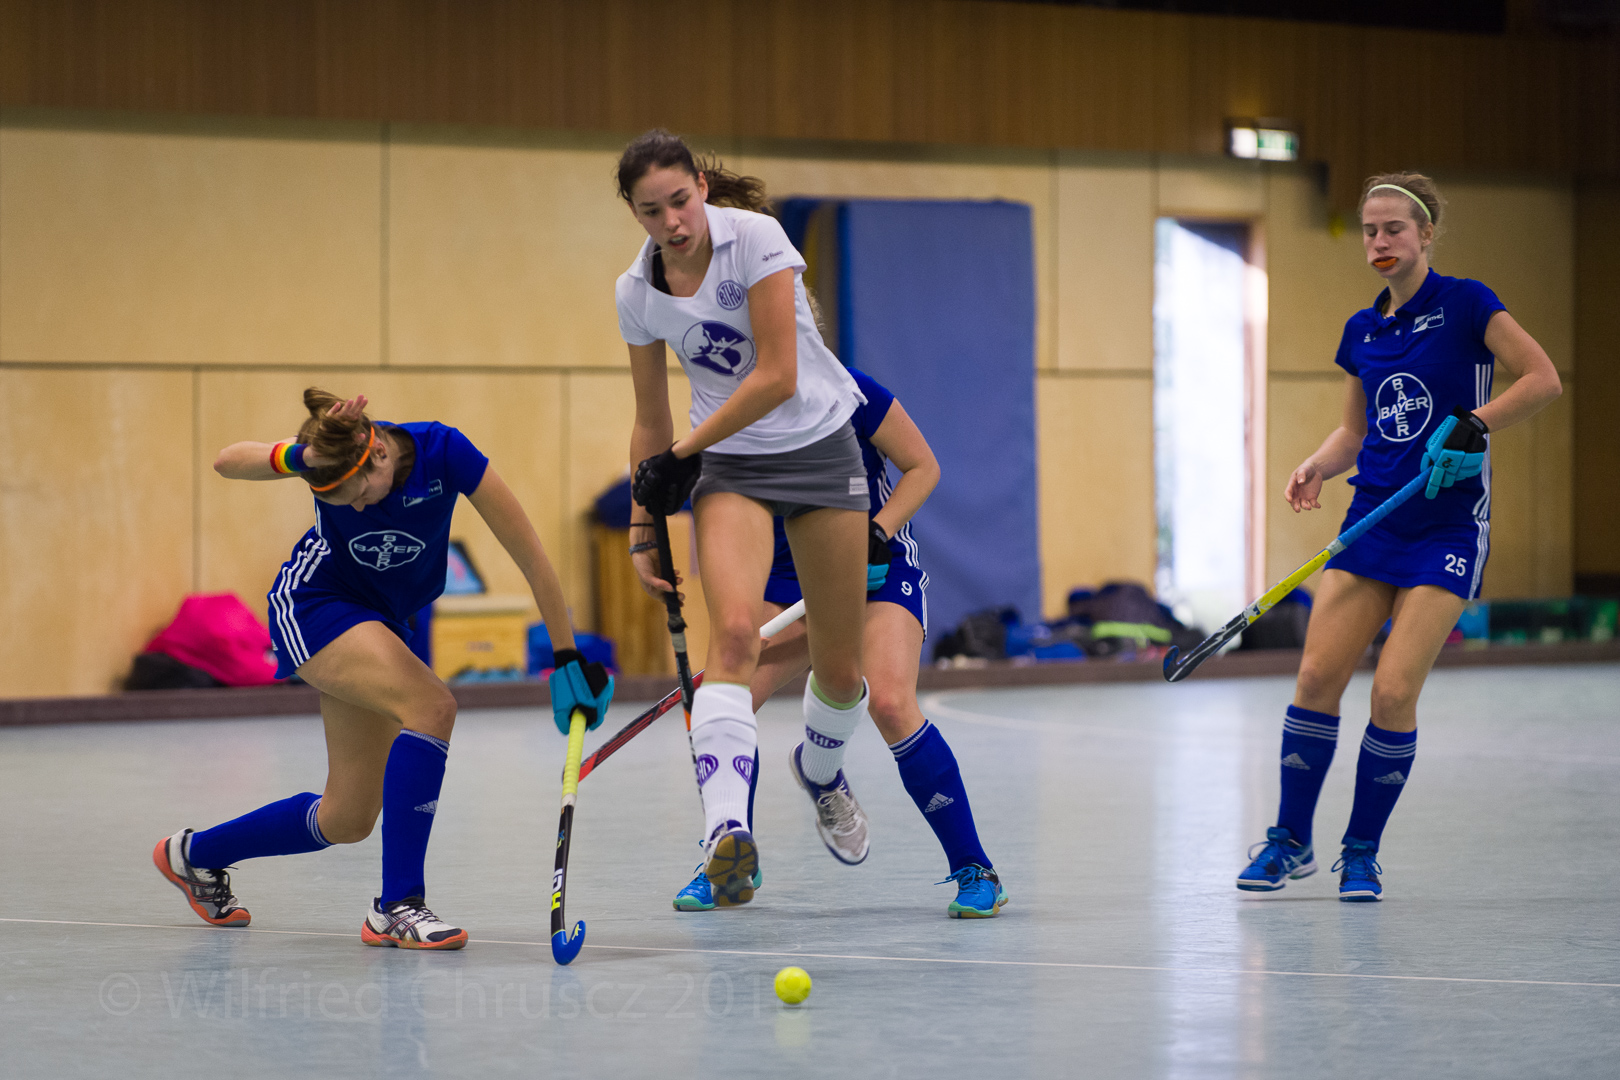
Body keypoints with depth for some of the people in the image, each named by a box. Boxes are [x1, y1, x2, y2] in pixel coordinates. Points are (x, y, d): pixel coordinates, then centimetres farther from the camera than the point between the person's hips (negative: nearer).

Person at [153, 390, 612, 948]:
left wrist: (568, 659, -17)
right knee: (432, 706, -30)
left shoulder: (444, 453, -23)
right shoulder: (327, 460, -22)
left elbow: (532, 559, -19)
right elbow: (227, 462, -26)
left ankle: (194, 853, 30)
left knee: (349, 820, 6)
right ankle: (396, 907, -25)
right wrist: (303, 454, -41)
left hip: (380, 621, 4)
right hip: (311, 605, -4)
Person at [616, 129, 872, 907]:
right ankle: (726, 830, -39)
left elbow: (777, 379, -20)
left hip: (821, 447, -1)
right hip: (728, 466, 2)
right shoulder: (636, 292, -2)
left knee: (840, 669, 4)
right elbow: (650, 421, 10)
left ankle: (819, 771, 40)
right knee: (734, 632, -25)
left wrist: (682, 453, -17)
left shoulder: (755, 237, -16)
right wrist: (642, 525, 7)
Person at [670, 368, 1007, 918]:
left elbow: (923, 467, -8)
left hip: (879, 570, -4)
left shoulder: (848, 390, -18)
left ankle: (974, 871, -15)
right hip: (790, 578, 5)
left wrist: (878, 532, -21)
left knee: (889, 702, -28)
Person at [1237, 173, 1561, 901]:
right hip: (1373, 520, 5)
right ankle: (1291, 841, 12)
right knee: (1316, 678, -3)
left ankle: (1362, 852, 6)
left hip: (1448, 527, -5)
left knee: (1394, 693, -11)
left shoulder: (1465, 305, -5)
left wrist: (1473, 425, -22)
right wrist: (1319, 466, 1)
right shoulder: (1362, 331, 11)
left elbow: (1543, 379, -10)